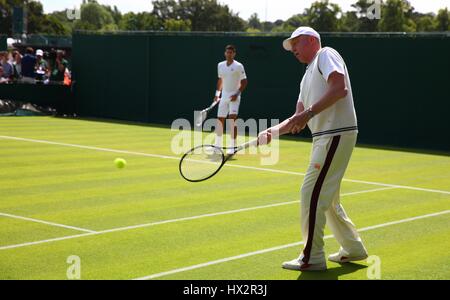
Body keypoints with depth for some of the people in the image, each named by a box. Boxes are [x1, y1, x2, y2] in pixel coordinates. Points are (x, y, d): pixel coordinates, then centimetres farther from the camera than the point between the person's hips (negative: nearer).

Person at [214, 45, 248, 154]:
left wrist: (237, 94, -17)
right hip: (224, 96, 5)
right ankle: (218, 144, 23)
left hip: (234, 96, -5)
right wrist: (217, 93, 11)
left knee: (232, 119, -15)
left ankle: (233, 146, -11)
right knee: (220, 120, 8)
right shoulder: (220, 65, 8)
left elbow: (244, 82, -7)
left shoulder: (238, 66, -8)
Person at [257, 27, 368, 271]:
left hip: (336, 134, -10)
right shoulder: (307, 76, 25)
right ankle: (353, 249, 27)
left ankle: (312, 257, -3)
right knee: (326, 198, 15)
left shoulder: (326, 55, -2)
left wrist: (309, 112, -23)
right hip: (324, 137, 10)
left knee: (312, 192, -9)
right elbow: (298, 119, 21)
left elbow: (340, 88, -20)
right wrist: (273, 132, 6)